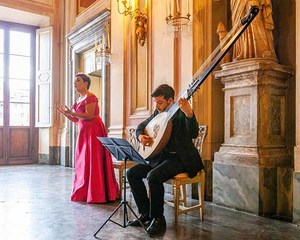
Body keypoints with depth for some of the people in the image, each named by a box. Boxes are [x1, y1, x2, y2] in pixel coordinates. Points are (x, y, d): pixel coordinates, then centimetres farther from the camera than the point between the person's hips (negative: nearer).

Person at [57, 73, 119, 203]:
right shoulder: (79, 100, 18)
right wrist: (65, 113, 8)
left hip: (93, 131, -9)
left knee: (93, 161, -6)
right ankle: (83, 193, 17)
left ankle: (96, 194, 1)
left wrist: (71, 112, -20)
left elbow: (89, 115, -17)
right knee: (82, 161, 9)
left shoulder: (90, 97, -8)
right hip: (84, 132, 9)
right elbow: (77, 120, 18)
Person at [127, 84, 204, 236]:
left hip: (179, 158, -8)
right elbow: (141, 126, 20)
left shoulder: (181, 113, -13)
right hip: (159, 156, 8)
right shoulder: (158, 113, 9)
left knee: (153, 176, -31)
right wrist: (140, 136, -3)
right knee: (131, 173, -2)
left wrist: (189, 114, -46)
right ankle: (145, 213, 10)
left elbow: (193, 134, -29)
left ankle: (158, 219, -10)